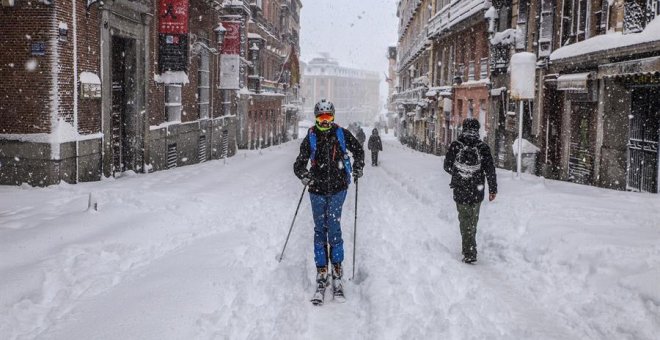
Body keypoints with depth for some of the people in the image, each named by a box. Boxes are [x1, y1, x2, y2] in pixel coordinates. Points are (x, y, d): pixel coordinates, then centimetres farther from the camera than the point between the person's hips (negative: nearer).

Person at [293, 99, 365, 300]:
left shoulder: (342, 134, 3)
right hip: (317, 190, 1)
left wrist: (357, 169, 6)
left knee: (334, 227, -7)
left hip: (338, 189, -1)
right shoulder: (310, 138, 3)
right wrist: (303, 175, -16)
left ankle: (337, 271, 1)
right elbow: (299, 164, 3)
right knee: (320, 229, 3)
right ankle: (321, 272, 8)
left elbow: (358, 150, 18)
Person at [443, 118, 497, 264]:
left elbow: (447, 166, 1)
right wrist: (493, 189, 6)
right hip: (477, 192, 1)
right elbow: (490, 170, -6)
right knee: (473, 220, 19)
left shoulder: (455, 146, -8)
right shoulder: (483, 147, -8)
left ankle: (469, 253, -1)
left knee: (465, 220, 7)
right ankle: (470, 250, 33)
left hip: (460, 191, -1)